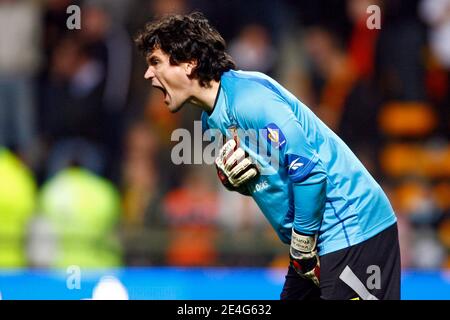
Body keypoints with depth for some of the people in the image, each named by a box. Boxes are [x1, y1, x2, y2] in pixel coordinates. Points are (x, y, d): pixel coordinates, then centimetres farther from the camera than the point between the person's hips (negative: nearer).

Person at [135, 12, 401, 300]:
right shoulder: (212, 119, 12)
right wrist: (230, 178, -5)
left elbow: (308, 167, -22)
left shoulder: (246, 97, -18)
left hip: (352, 229, -10)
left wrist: (302, 243, -15)